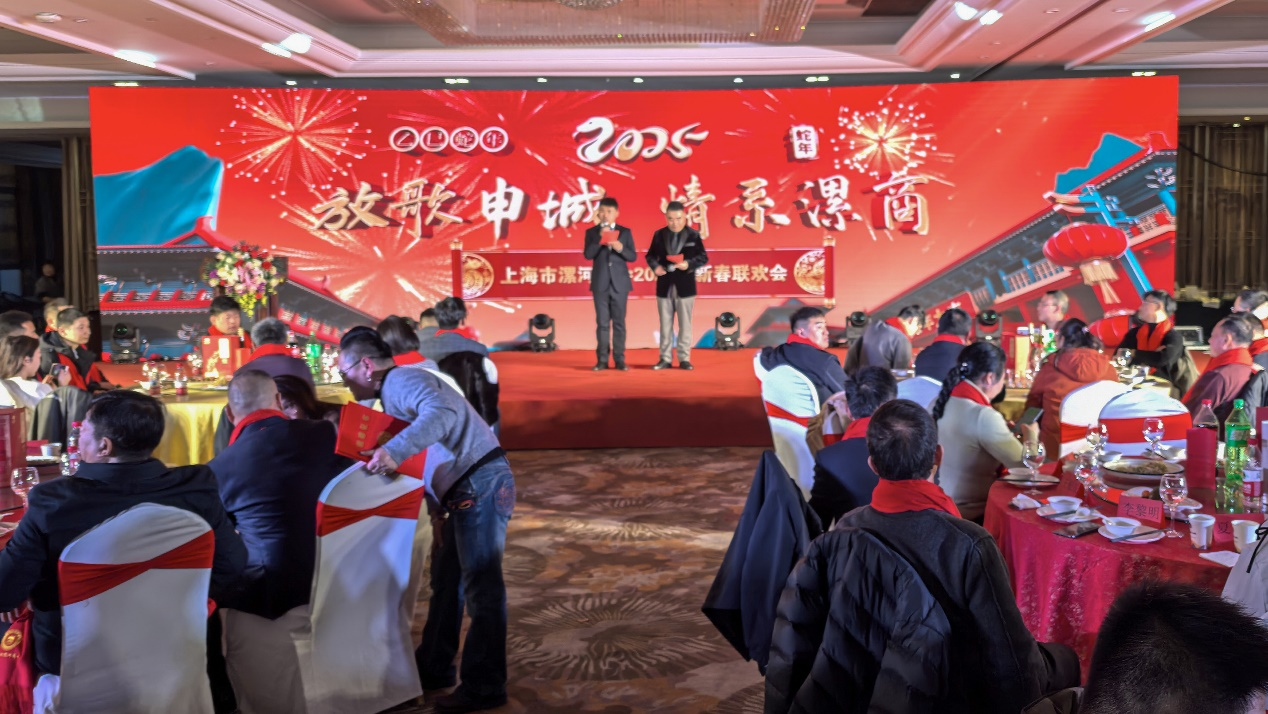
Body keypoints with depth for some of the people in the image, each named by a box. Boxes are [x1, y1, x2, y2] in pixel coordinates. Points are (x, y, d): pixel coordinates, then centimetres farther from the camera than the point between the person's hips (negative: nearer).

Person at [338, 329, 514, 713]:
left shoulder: (403, 380, -12)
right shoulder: (393, 392, 21)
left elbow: (442, 413, -33)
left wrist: (394, 450, -41)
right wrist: (436, 505, 14)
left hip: (482, 483, -11)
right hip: (464, 488, 11)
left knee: (480, 584, -7)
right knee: (446, 579, 17)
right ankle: (434, 668, 29)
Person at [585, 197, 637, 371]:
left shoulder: (625, 232, 5)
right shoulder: (592, 232, 4)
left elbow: (633, 256, 1)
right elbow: (588, 255, -9)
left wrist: (621, 248, -18)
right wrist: (599, 238, -19)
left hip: (620, 283, 0)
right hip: (600, 283, 0)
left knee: (619, 322, 3)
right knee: (602, 323, 3)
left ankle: (619, 359, 7)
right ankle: (602, 360, 7)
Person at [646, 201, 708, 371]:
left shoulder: (693, 235, -1)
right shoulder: (659, 235, 5)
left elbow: (703, 258, -3)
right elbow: (650, 255, 10)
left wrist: (689, 264, -19)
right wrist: (655, 266, -11)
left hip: (685, 286, -2)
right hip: (664, 285, 2)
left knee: (685, 324, 3)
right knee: (665, 325, 6)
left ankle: (684, 358, 9)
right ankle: (665, 359, 12)